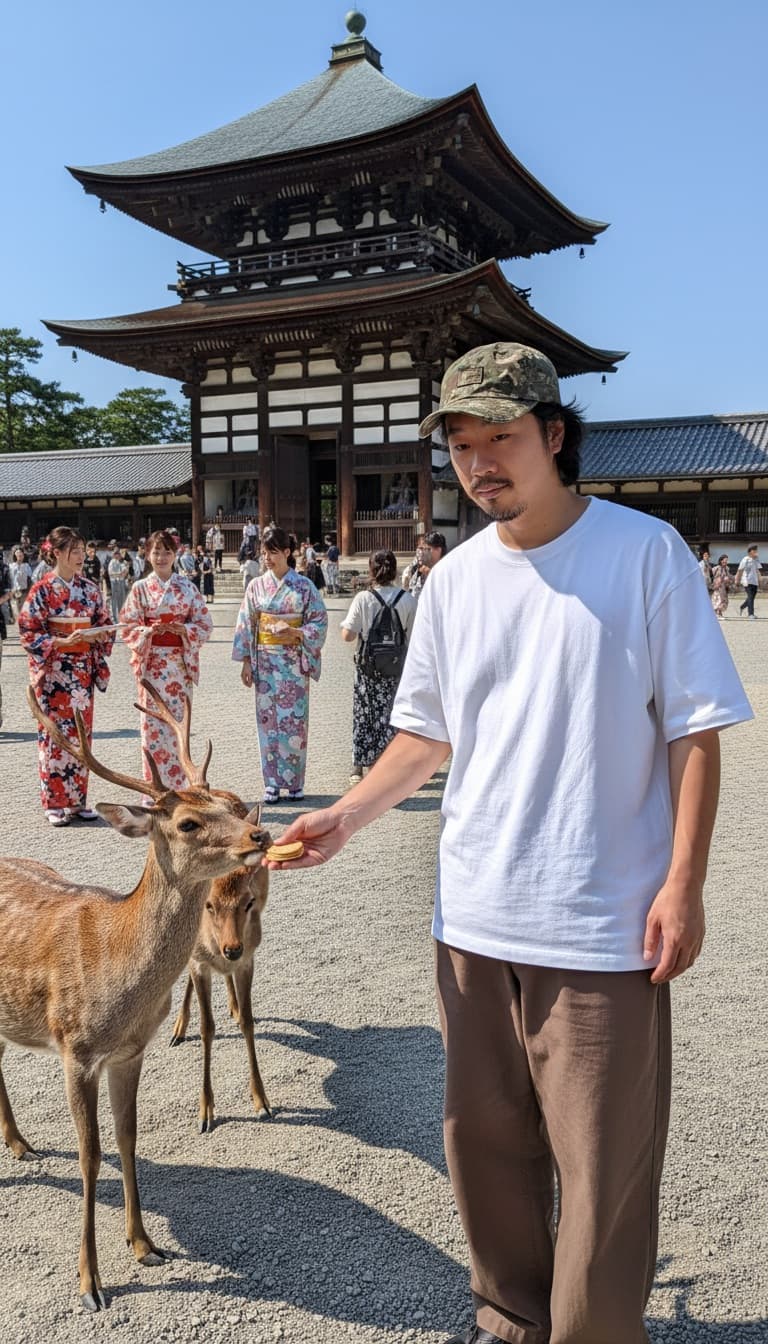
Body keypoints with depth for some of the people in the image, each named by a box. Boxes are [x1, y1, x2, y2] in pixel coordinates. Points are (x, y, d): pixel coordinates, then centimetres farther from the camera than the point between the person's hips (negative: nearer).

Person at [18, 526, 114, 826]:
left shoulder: (90, 588, 6)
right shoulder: (42, 590, -6)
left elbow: (104, 625, 12)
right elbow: (28, 633, -9)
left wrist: (97, 635, -10)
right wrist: (63, 642, -21)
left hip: (82, 669, 4)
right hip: (53, 670, -4)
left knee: (81, 732, 7)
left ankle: (77, 799, 17)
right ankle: (55, 803, 9)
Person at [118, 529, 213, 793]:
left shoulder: (187, 586, 6)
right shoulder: (140, 588, 3)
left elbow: (204, 624, 4)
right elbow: (128, 627, 1)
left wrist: (182, 629, -14)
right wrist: (149, 631, -17)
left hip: (181, 661, 1)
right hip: (151, 662, -1)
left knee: (178, 722, 4)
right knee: (154, 723, -3)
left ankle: (177, 786, 14)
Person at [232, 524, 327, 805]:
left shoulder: (304, 586, -1)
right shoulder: (256, 586, 5)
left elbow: (320, 622, 0)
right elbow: (245, 625, 6)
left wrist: (295, 633, -17)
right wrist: (245, 661, 1)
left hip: (294, 662, -2)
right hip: (265, 661, 2)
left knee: (295, 720, 0)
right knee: (268, 719, 3)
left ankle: (295, 782, 11)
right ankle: (272, 782, 11)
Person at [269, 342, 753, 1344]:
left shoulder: (646, 553, -6)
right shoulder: (455, 580, 6)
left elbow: (694, 733, -5)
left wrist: (683, 883, -11)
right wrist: (346, 817, 1)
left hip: (604, 924, -4)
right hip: (474, 919, 5)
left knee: (604, 1166, 5)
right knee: (486, 1143, 17)